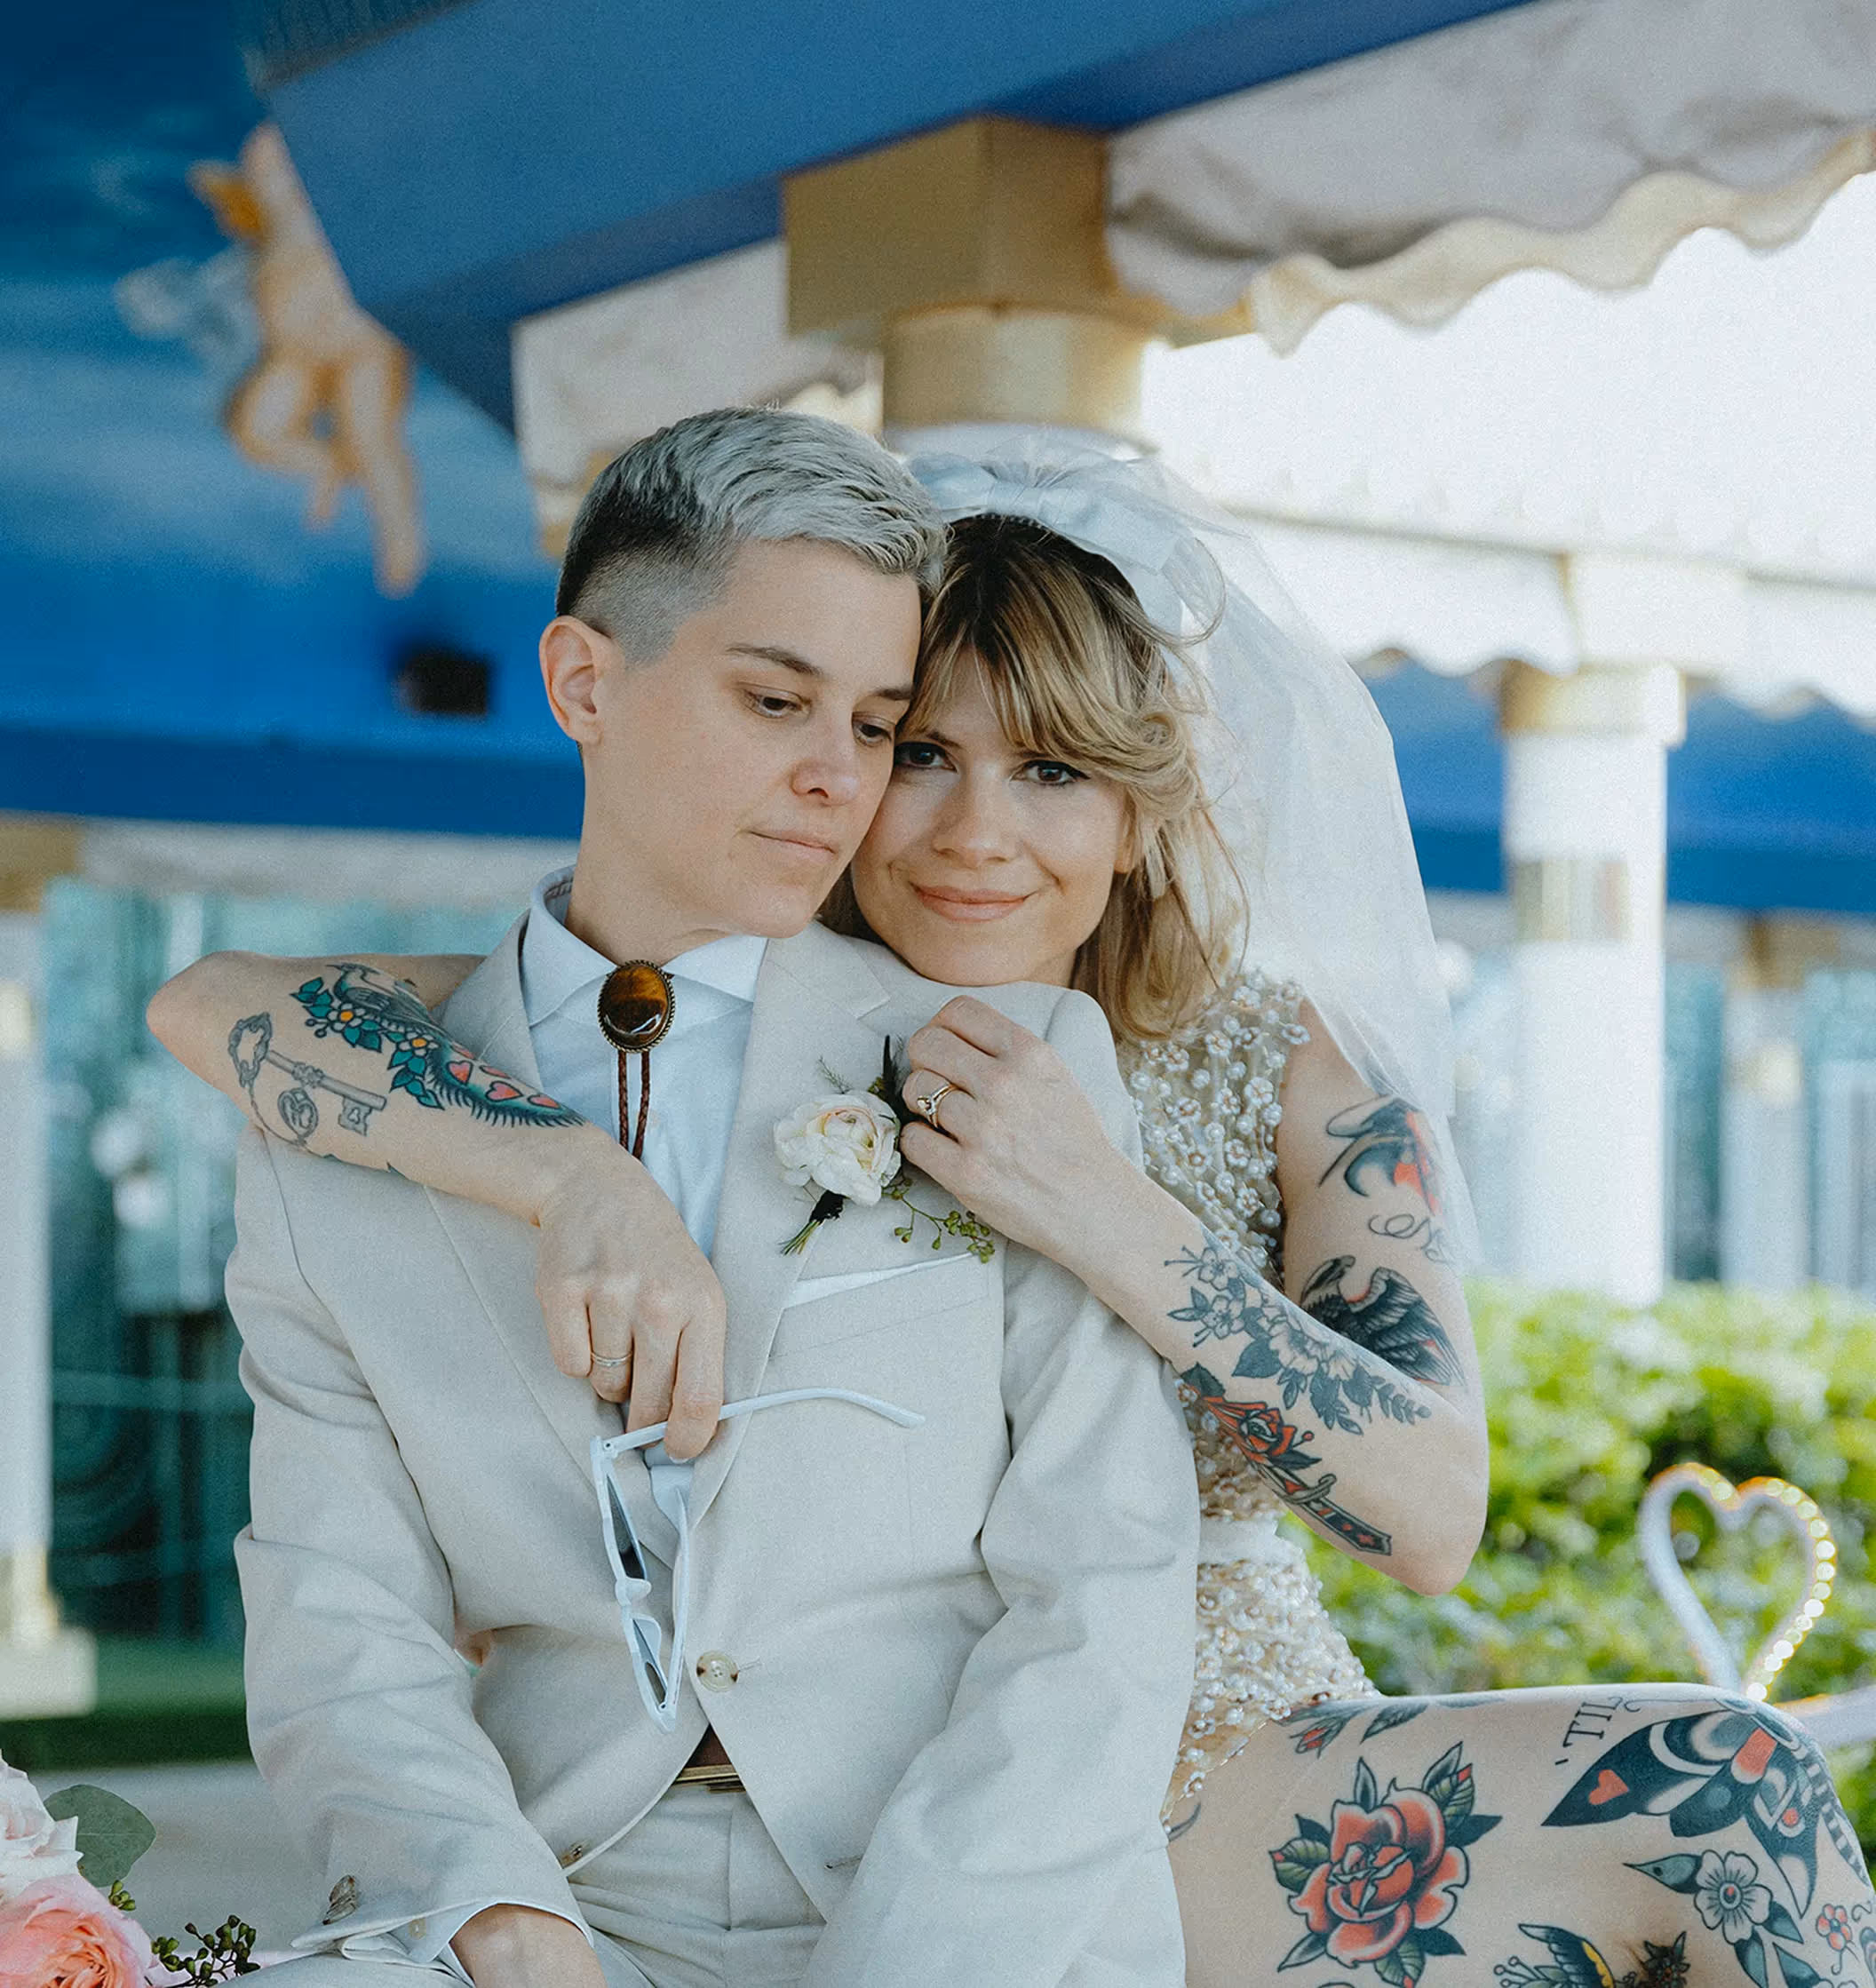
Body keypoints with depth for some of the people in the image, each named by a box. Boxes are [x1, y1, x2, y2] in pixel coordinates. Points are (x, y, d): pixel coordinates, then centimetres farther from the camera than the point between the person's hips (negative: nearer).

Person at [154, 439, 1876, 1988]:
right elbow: (216, 1004, -10)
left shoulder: (1287, 1070, 0)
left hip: (1232, 1781, 3)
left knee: (1732, 1785, -24)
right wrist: (572, 1168, -26)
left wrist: (1109, 1219, -25)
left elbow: (1434, 1516, -13)